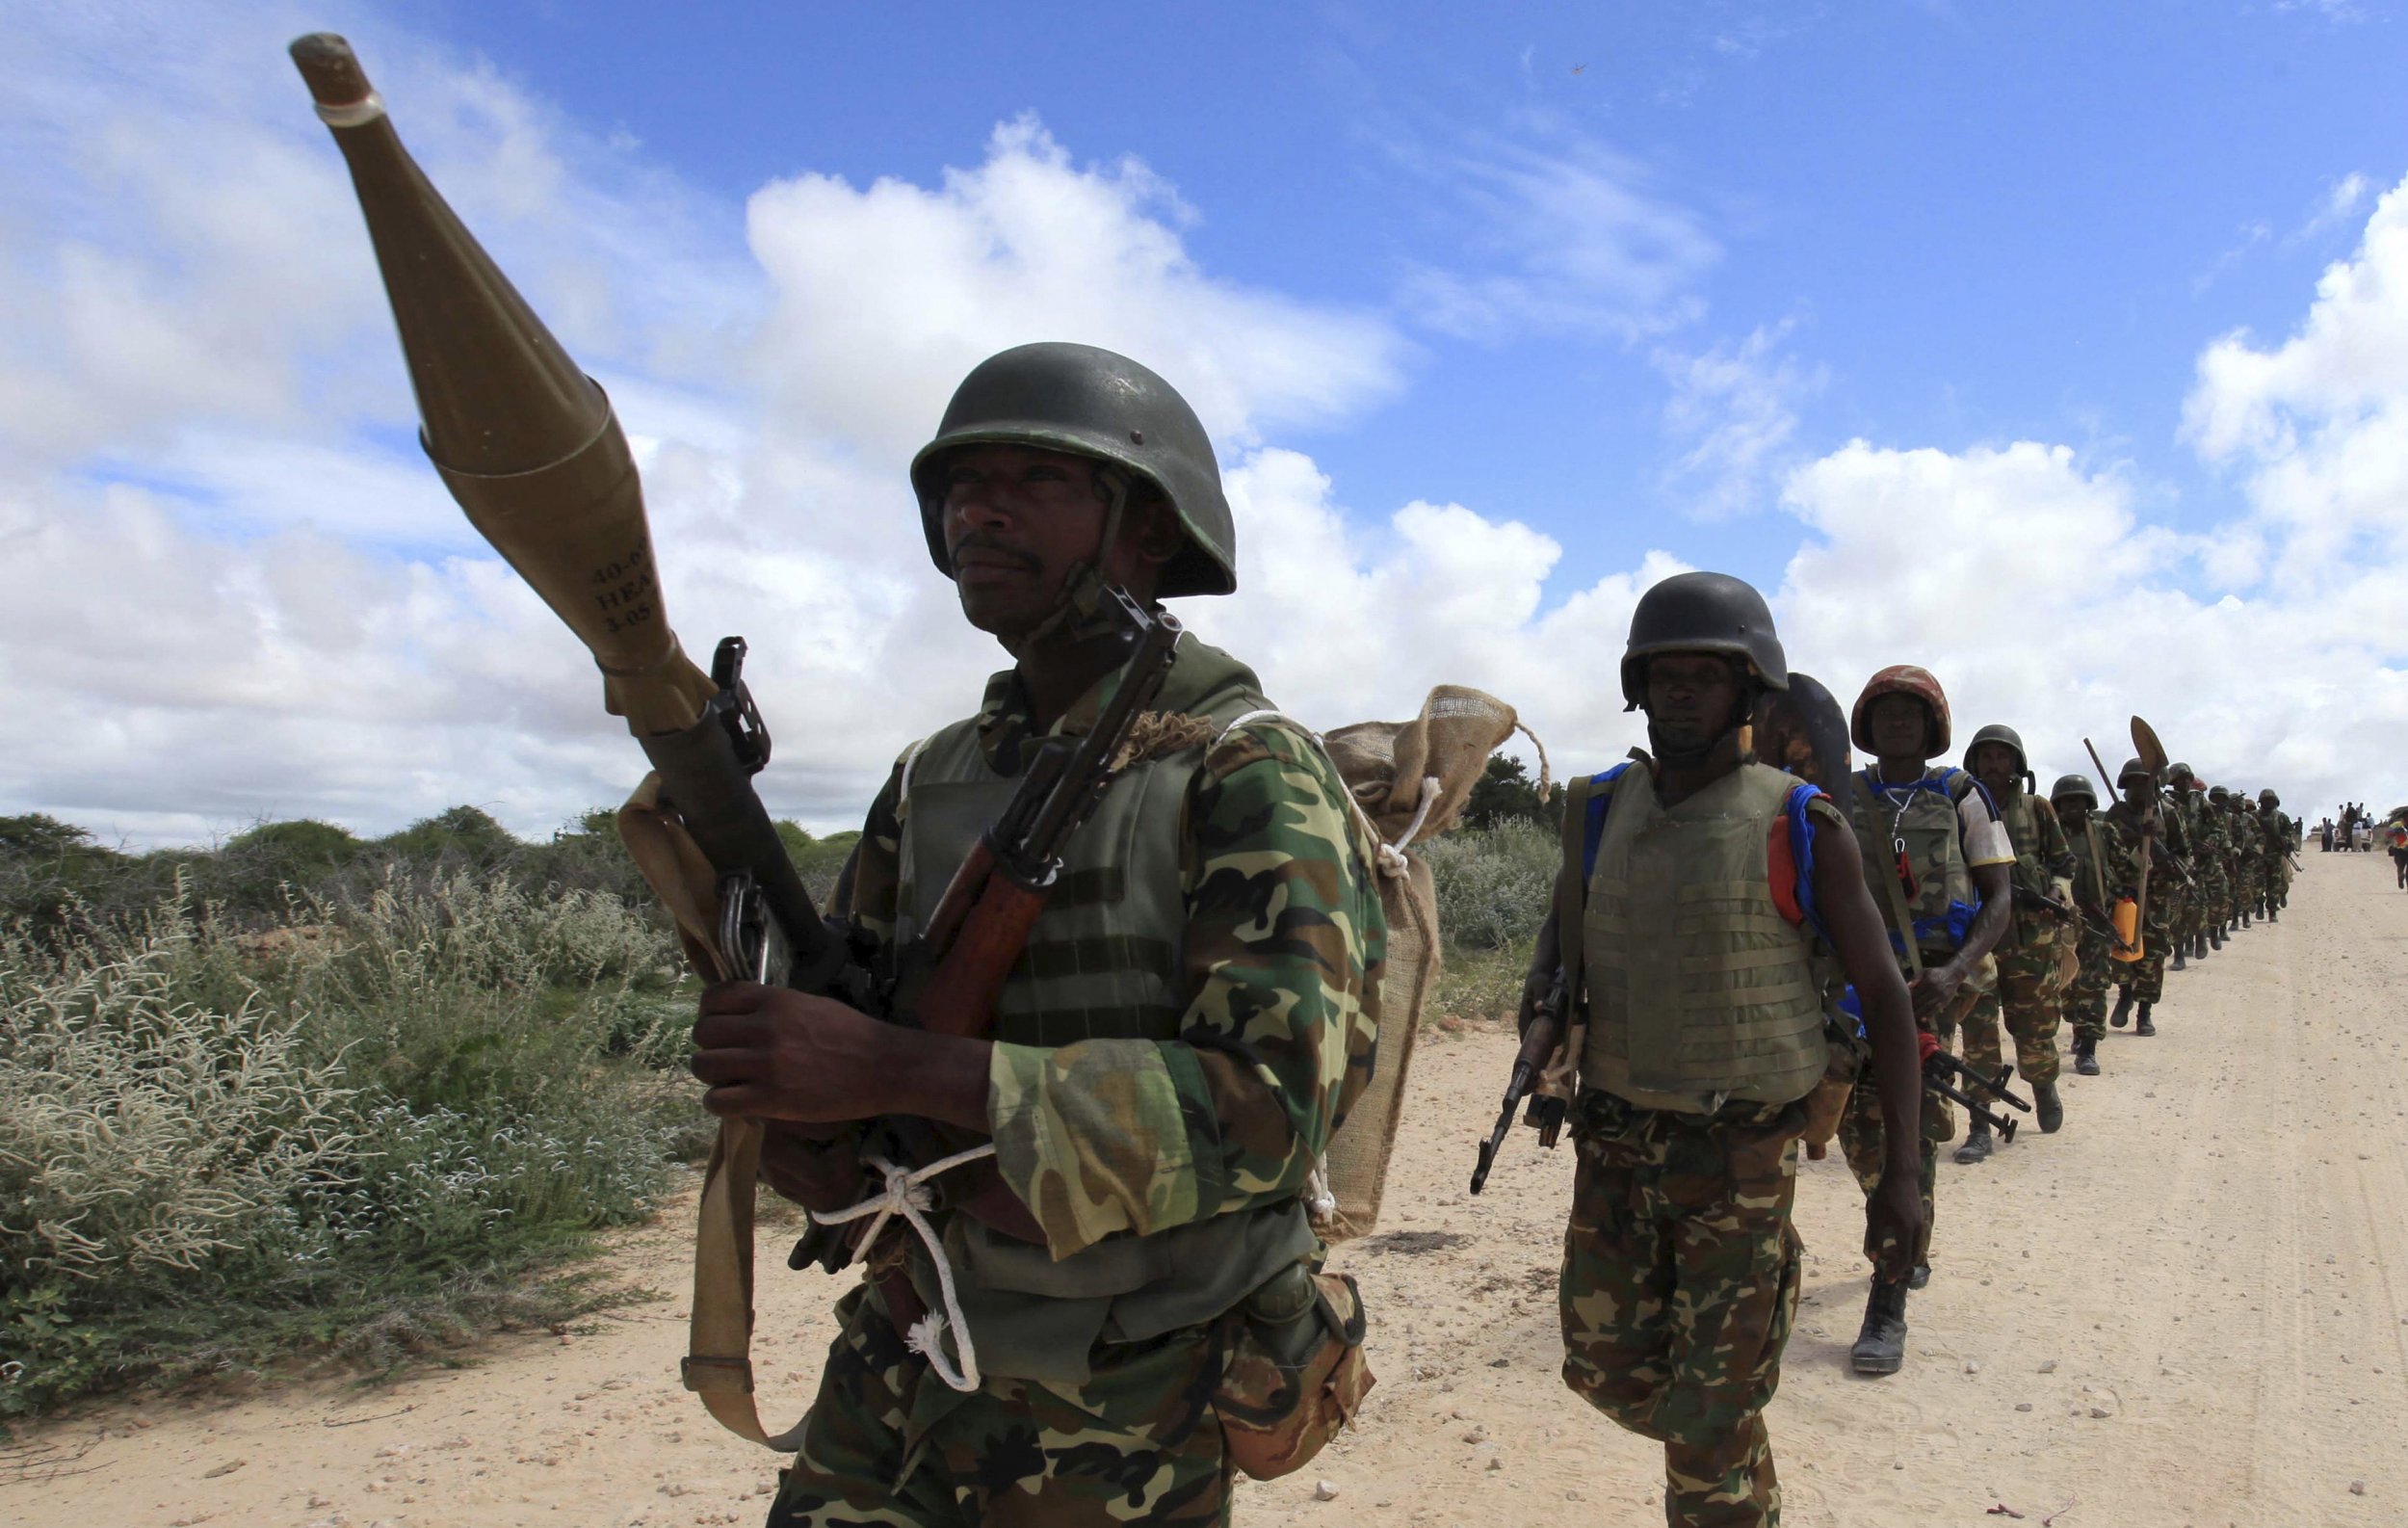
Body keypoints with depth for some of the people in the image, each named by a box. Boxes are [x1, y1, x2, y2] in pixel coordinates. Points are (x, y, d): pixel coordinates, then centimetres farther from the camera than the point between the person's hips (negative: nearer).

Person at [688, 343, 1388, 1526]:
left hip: (1114, 1421, -4)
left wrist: (896, 1070, -31)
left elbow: (1275, 1101, -27)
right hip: (901, 1363, 5)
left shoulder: (1247, 772, -16)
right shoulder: (930, 783, 2)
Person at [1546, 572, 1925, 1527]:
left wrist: (1901, 1170, -7)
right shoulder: (1600, 812, 2)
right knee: (1609, 1368, 16)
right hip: (1613, 1146, 5)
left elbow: (1882, 992, -4)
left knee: (1711, 1420, 1)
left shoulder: (1800, 826, -10)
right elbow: (1559, 947, 13)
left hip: (1741, 1158, -4)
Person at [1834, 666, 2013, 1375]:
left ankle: (1888, 1309, -12)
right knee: (1860, 1128, 9)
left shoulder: (1961, 799, 2)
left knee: (1911, 1123, -14)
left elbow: (1997, 901, 0)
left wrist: (1953, 971, -16)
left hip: (1931, 981, -3)